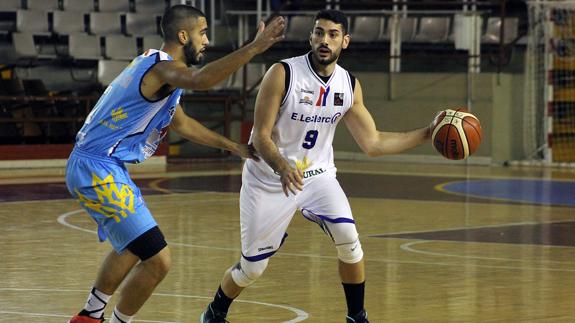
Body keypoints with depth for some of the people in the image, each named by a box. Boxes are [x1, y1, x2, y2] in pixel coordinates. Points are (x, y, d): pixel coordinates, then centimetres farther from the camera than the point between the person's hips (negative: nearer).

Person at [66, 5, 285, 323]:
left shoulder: (154, 64, 16)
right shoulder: (163, 67, -17)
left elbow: (180, 123, 31)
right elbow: (200, 79, -42)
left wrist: (234, 147, 32)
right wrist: (254, 47, -44)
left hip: (89, 168, 11)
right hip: (99, 171, -11)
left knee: (134, 248, 32)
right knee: (157, 260, -13)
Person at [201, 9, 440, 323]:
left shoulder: (350, 85, -5)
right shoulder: (283, 73, -20)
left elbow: (373, 143, 2)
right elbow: (260, 136, -20)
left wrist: (428, 132, -4)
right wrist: (283, 167, -39)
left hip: (317, 175, 3)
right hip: (269, 178, -3)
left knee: (349, 240, -20)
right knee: (252, 267, 2)